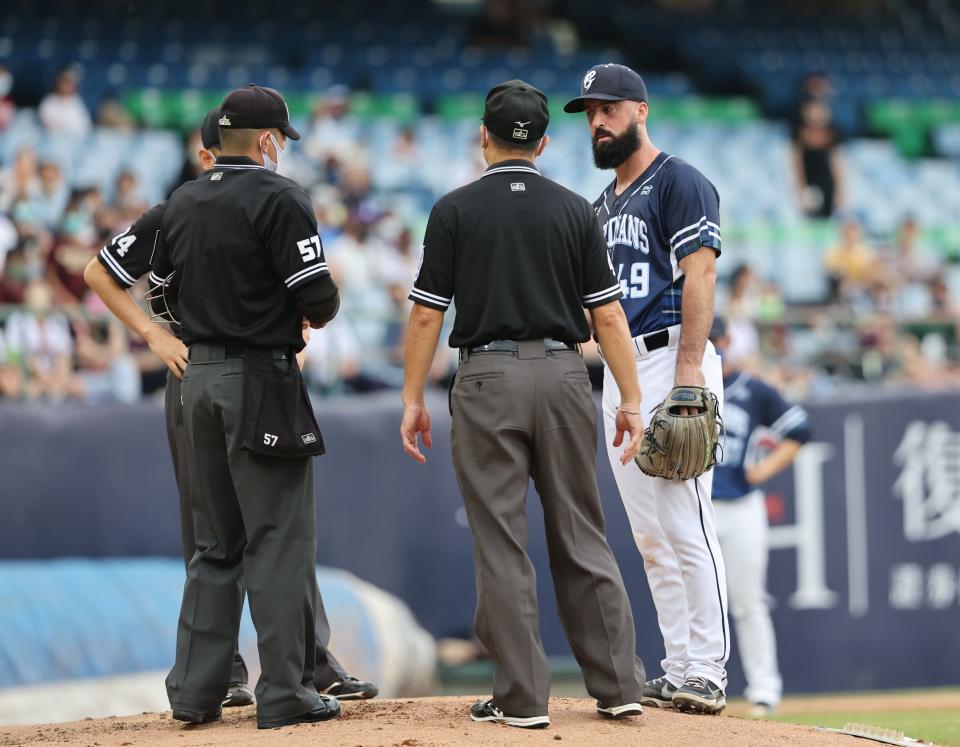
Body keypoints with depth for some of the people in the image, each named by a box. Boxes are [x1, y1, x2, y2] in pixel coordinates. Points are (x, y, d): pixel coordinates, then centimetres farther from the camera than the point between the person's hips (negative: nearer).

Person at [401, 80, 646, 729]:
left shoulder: (455, 210, -1)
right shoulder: (575, 210, 5)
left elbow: (427, 314, -3)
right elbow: (607, 313, 2)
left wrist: (413, 399, 4)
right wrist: (631, 399, 5)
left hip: (488, 379, -2)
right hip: (563, 373, 2)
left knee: (501, 544, 0)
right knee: (582, 536, 9)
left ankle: (522, 696, -1)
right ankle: (619, 685, 8)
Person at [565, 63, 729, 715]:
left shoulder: (680, 182, -4)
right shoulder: (603, 207, 22)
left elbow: (700, 276, -13)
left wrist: (688, 372, -22)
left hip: (672, 360, -9)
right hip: (619, 373, 9)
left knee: (685, 526, -13)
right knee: (650, 536, 7)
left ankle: (708, 672, -12)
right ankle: (678, 672, 10)